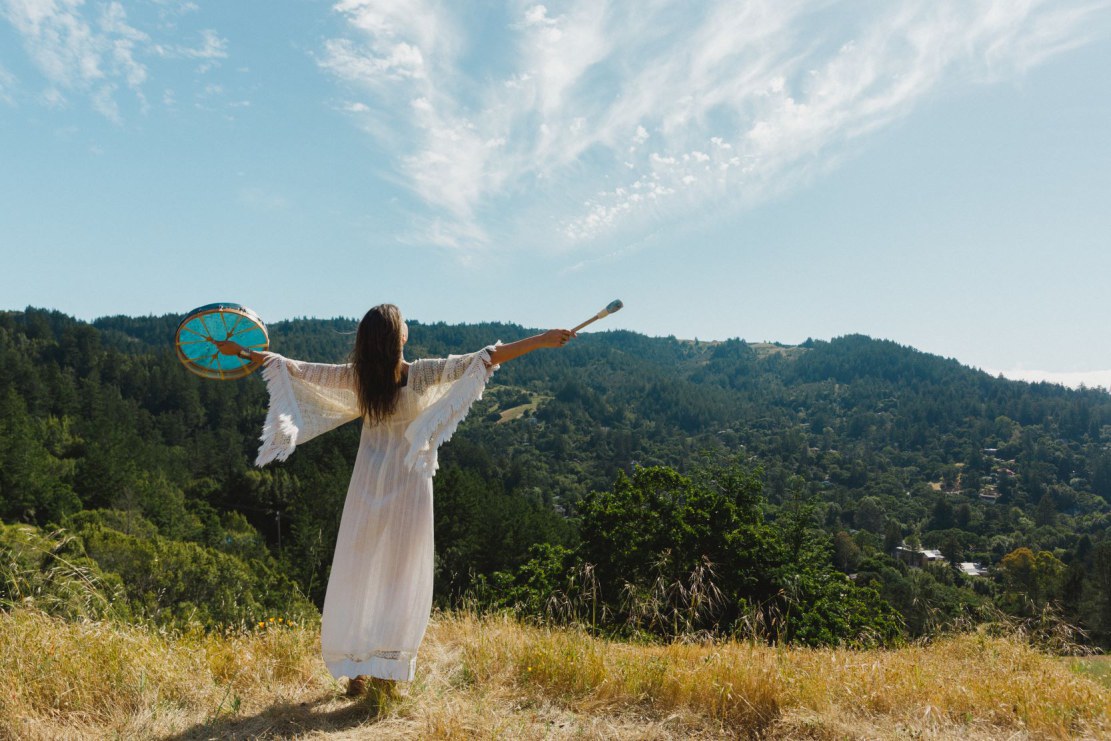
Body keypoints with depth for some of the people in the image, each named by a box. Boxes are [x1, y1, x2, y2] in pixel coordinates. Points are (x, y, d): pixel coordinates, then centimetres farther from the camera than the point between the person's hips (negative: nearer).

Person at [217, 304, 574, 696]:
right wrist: (542, 339, -11)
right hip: (408, 485, -3)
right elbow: (484, 358, -13)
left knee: (357, 572, 8)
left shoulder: (356, 375, -1)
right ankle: (386, 670, 9)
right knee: (401, 575, 5)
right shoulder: (420, 373, -10)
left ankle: (356, 670, 13)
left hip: (369, 483, 3)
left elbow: (298, 369, 9)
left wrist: (242, 352, 23)